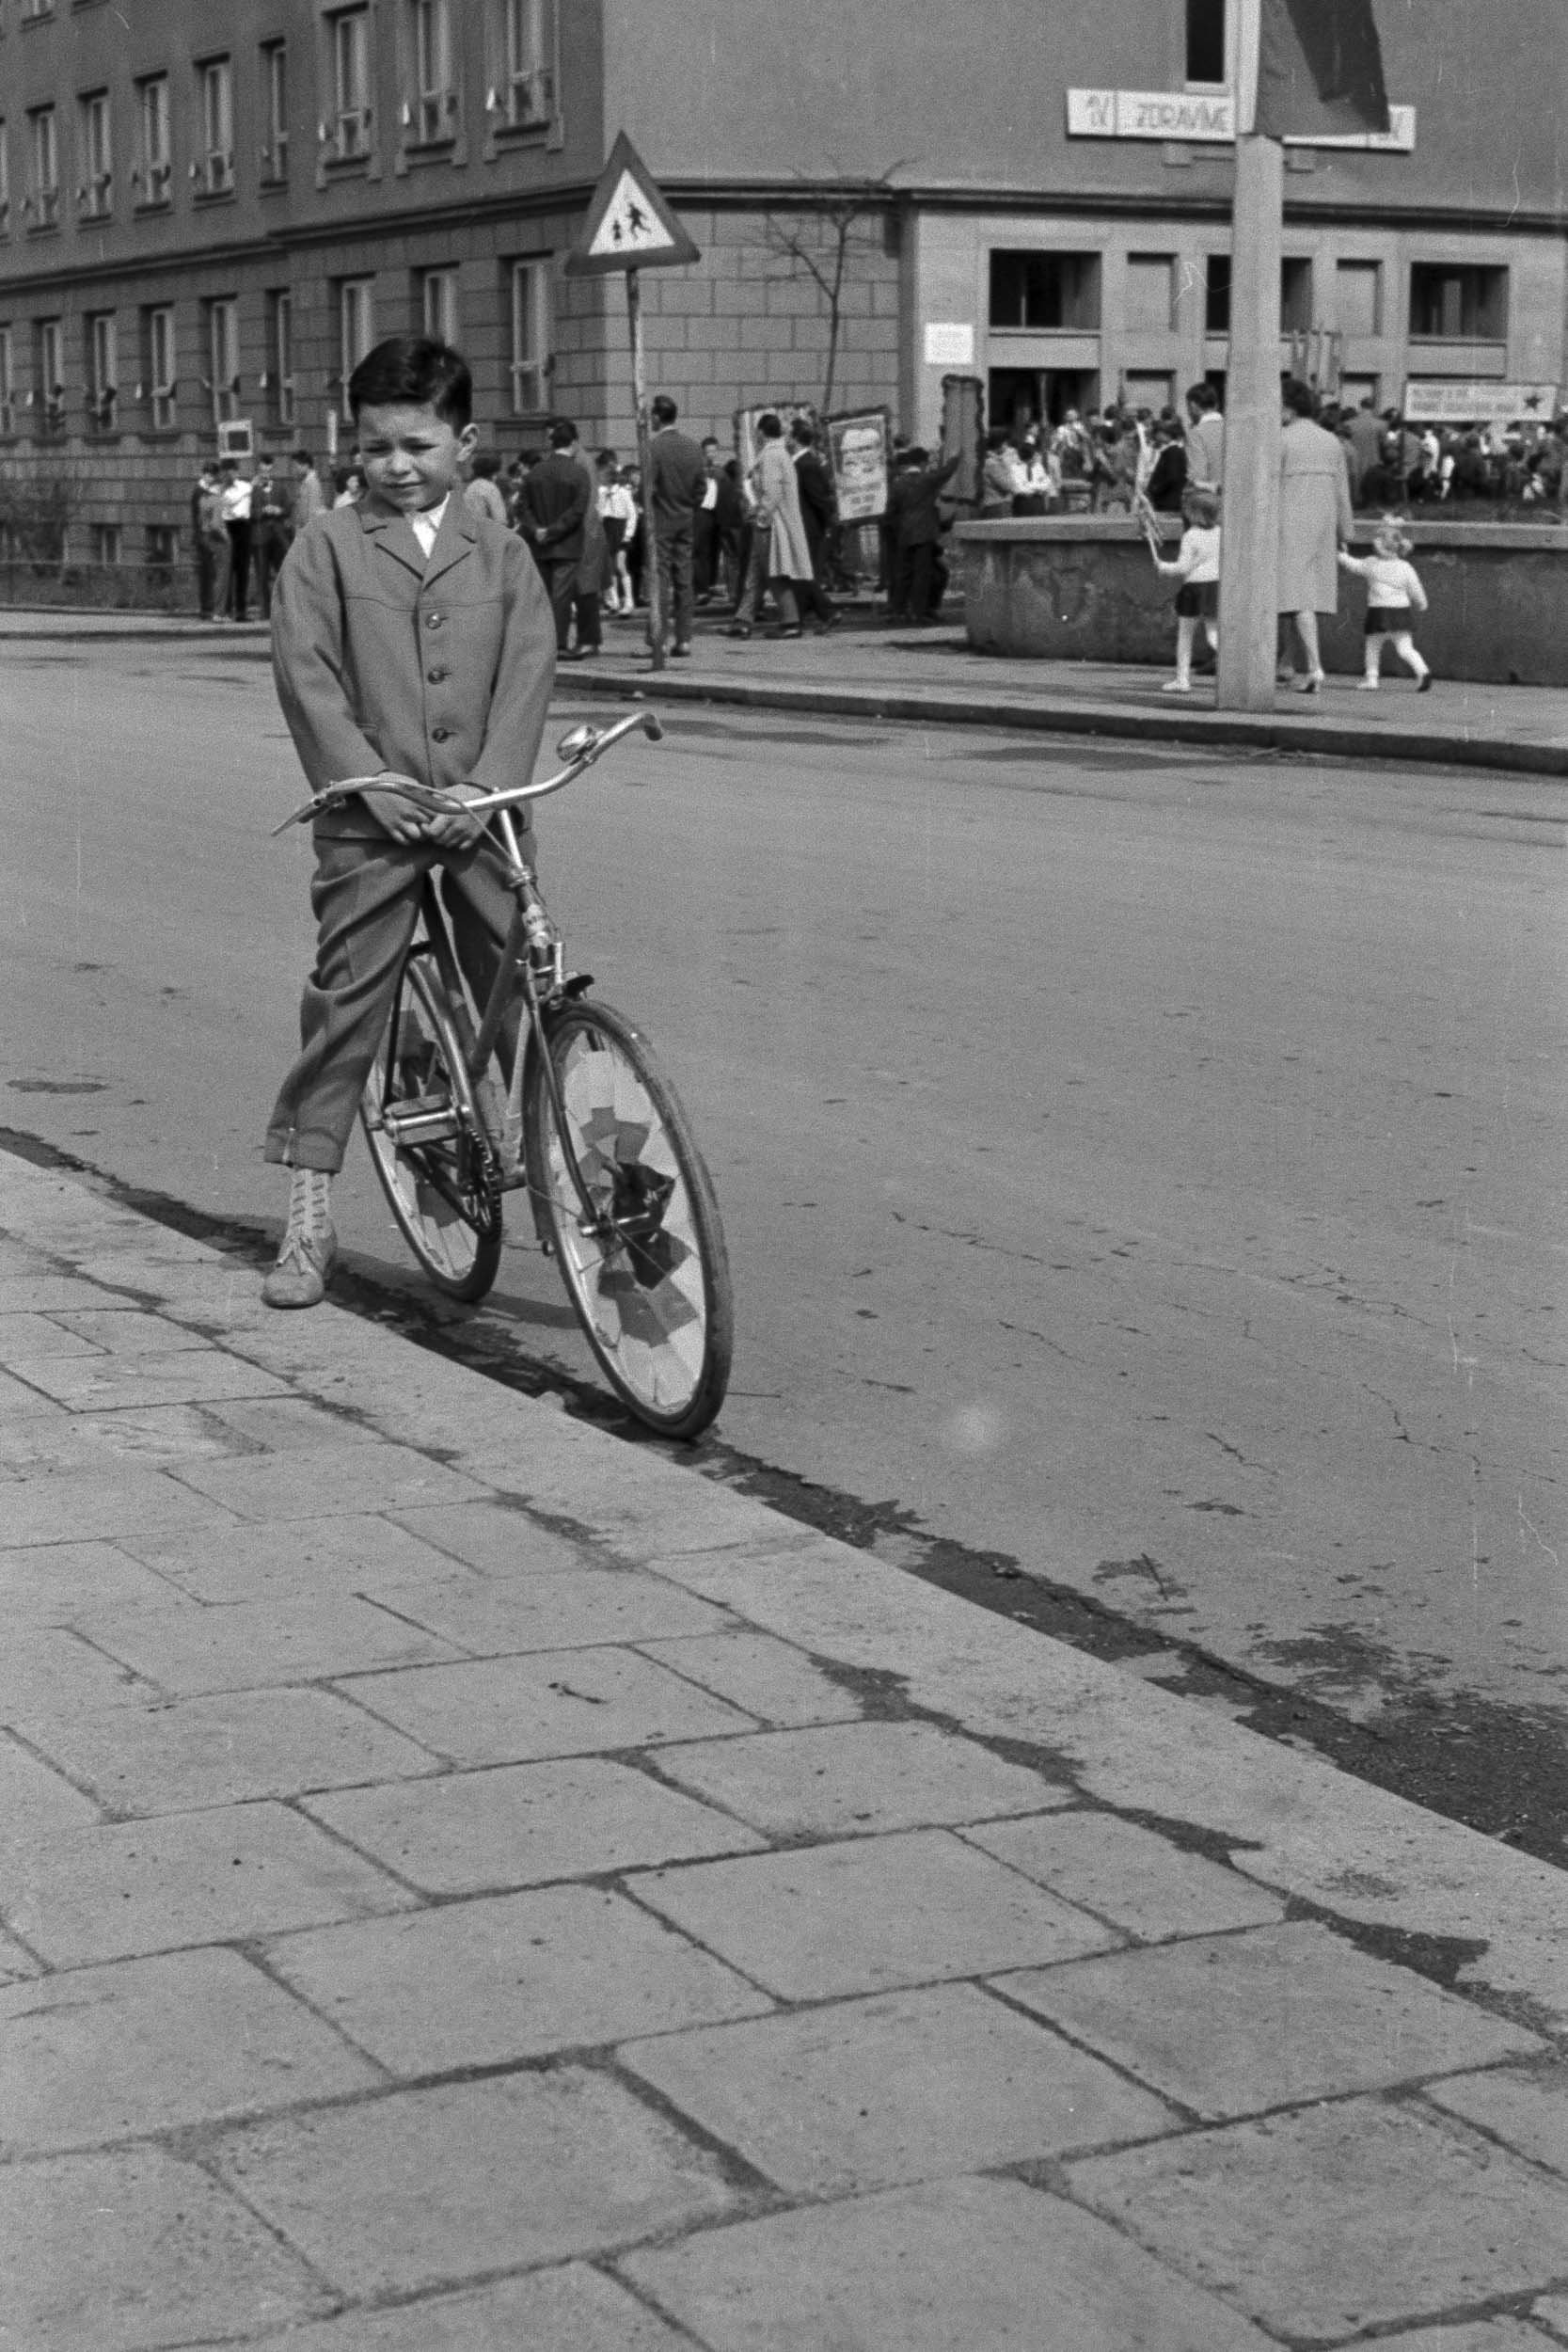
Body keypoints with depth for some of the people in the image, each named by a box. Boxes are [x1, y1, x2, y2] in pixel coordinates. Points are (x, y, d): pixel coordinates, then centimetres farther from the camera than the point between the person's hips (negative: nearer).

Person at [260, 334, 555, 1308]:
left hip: (482, 814, 2)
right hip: (371, 819, -1)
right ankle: (310, 1219, 6)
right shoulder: (327, 546, 3)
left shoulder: (501, 552, 8)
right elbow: (309, 679, -4)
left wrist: (486, 787, -13)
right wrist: (381, 791, -12)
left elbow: (528, 674, 0)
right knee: (344, 1007, -1)